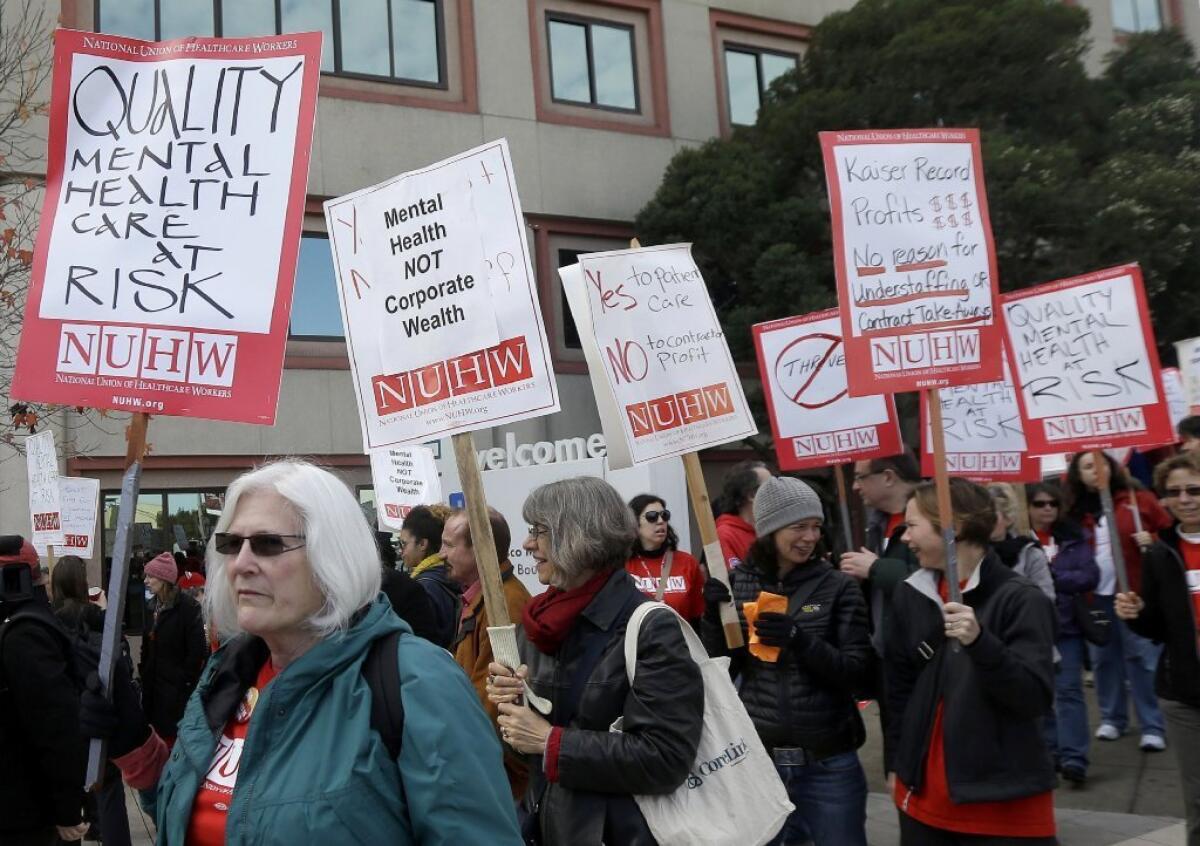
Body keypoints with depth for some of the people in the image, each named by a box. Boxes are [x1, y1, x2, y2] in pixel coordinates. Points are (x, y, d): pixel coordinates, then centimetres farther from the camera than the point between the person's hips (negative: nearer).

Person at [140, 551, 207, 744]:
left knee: (173, 734, -3)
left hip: (177, 687, -7)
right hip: (153, 682, 7)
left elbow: (198, 649, -16)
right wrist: (143, 671, 9)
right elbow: (147, 644, 17)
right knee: (155, 731, 11)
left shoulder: (188, 607, -14)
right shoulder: (153, 606, 10)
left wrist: (186, 679, -13)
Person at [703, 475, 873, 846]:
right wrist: (714, 616, -14)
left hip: (828, 765, -2)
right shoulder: (739, 584, 1)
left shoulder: (838, 586, -5)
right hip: (757, 758, 2)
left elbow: (858, 673, -8)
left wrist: (799, 638, -23)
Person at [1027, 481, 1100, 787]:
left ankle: (1074, 757, -6)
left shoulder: (1073, 538, 1)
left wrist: (1051, 575, -18)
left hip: (1066, 625, 0)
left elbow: (1090, 576, -7)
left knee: (1068, 690, -5)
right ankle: (1050, 750, 23)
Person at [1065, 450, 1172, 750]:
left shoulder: (1138, 499, -1)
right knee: (1103, 659, 12)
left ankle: (1153, 727, 7)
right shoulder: (1076, 512, 7)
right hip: (1095, 597, 3)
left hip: (1135, 594, -3)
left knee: (1142, 659, 0)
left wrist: (1153, 542, -16)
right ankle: (1112, 719, 26)